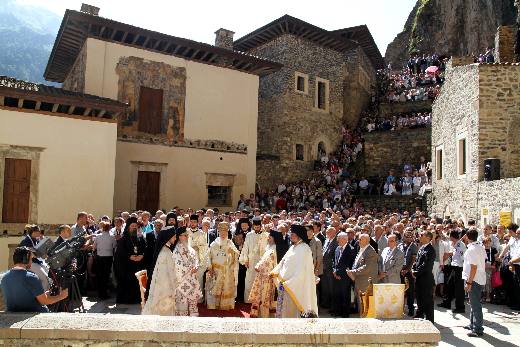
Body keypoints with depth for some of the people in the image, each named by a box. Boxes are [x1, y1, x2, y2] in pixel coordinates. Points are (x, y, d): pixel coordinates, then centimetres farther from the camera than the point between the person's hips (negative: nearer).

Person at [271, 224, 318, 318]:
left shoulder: (304, 249, -14)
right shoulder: (293, 247, 12)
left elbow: (301, 271, -19)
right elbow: (283, 262, 16)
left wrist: (288, 283, -21)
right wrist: (276, 272, 2)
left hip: (294, 286, -8)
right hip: (285, 284, 8)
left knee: (290, 312, -1)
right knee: (282, 309, 12)